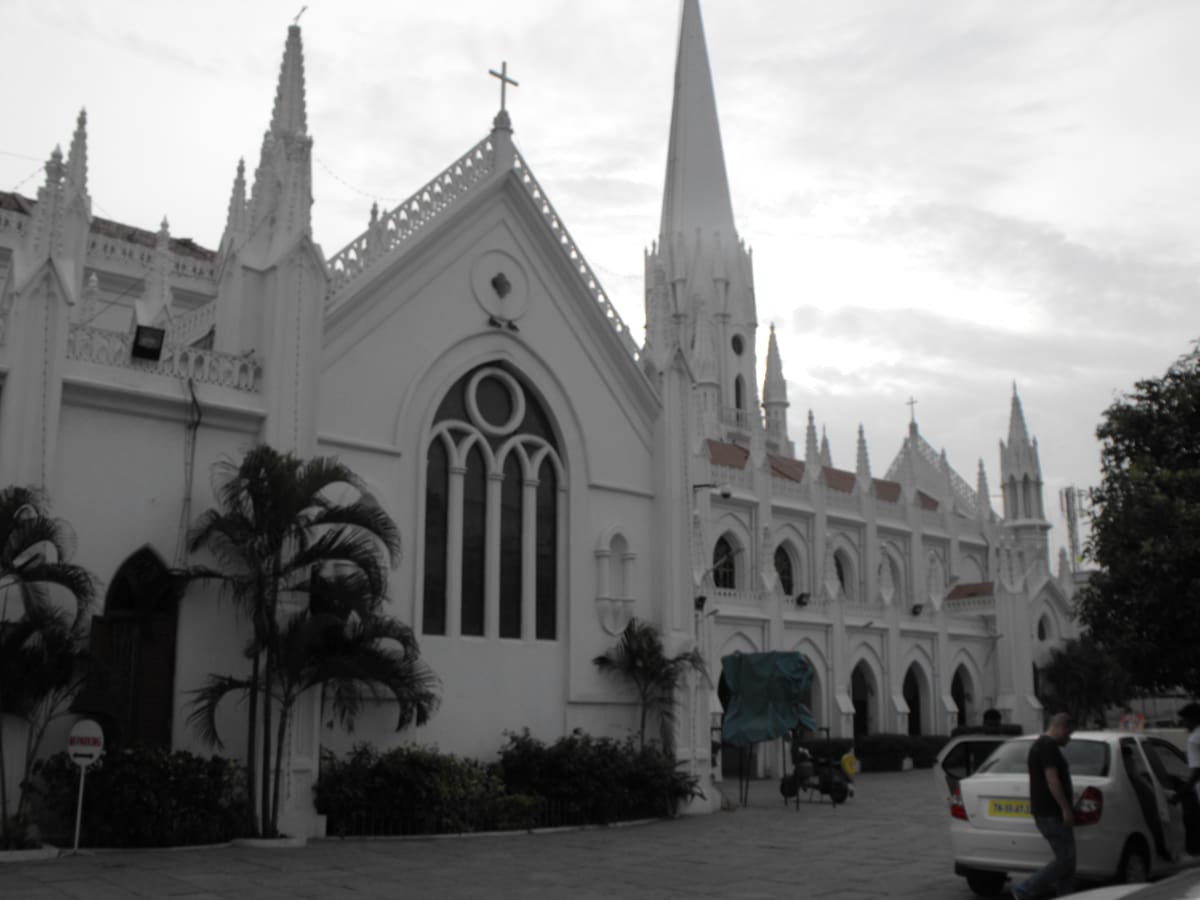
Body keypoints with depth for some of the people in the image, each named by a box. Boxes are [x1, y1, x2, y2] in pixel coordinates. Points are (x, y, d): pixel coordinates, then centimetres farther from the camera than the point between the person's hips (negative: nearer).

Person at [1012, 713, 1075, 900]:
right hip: (1051, 813, -11)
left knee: (1066, 859, 10)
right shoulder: (1049, 745, -12)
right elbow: (1052, 779, -20)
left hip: (1046, 812, 11)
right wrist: (1066, 808, -20)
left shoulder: (1040, 745, 21)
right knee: (1065, 859, -10)